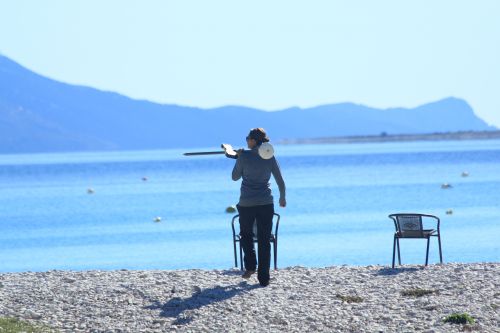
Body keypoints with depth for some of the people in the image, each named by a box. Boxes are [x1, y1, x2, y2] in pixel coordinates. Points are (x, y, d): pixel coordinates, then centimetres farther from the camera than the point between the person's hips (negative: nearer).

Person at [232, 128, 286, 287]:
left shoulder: (244, 156, -10)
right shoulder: (270, 157, -1)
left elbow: (235, 177, 3)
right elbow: (280, 181, 6)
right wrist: (282, 198, 21)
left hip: (246, 203, -2)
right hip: (266, 203, 2)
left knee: (246, 235, 22)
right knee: (264, 241, 6)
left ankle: (250, 266, 9)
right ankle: (263, 278, 4)